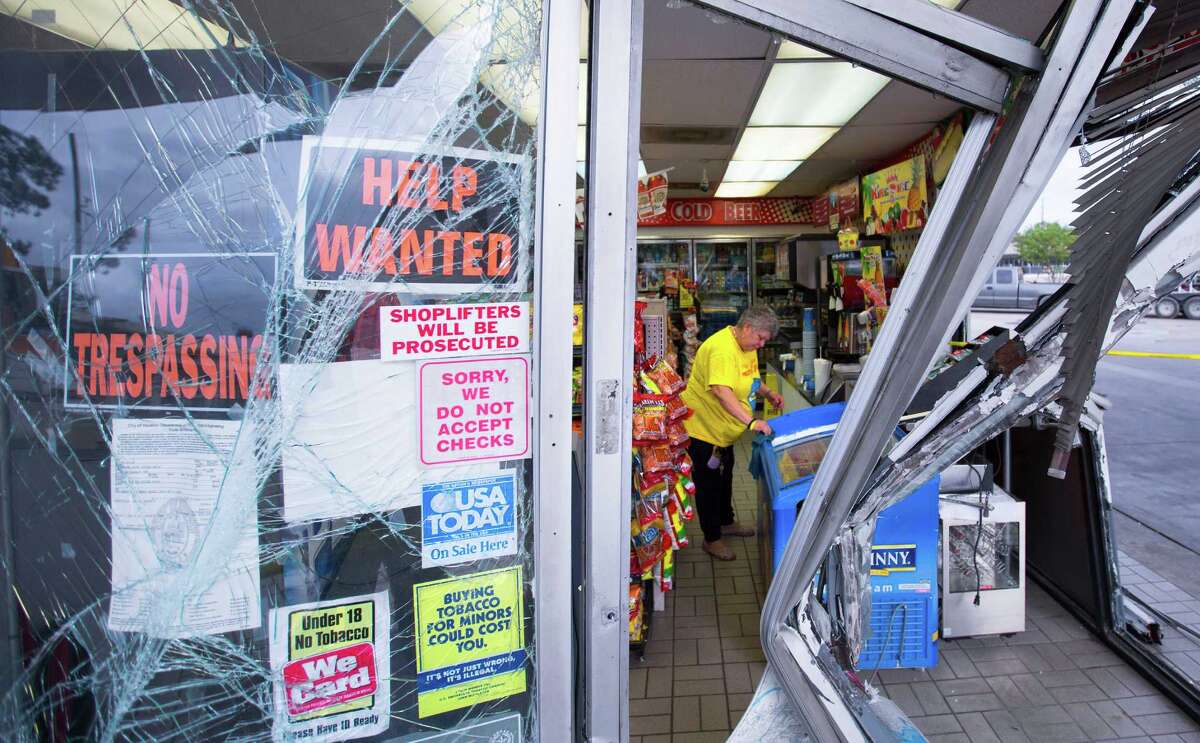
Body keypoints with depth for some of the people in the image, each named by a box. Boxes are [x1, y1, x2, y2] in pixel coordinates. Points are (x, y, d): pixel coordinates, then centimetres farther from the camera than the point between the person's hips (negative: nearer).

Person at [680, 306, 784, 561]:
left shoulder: (746, 345, 2)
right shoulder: (722, 349, -31)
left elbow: (748, 378, 18)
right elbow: (721, 390, -44)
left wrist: (768, 392, 1)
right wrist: (751, 421, -49)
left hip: (723, 428, 10)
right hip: (702, 426, -10)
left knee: (724, 475, 25)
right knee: (708, 482, 4)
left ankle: (726, 523, 45)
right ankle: (712, 538, 19)